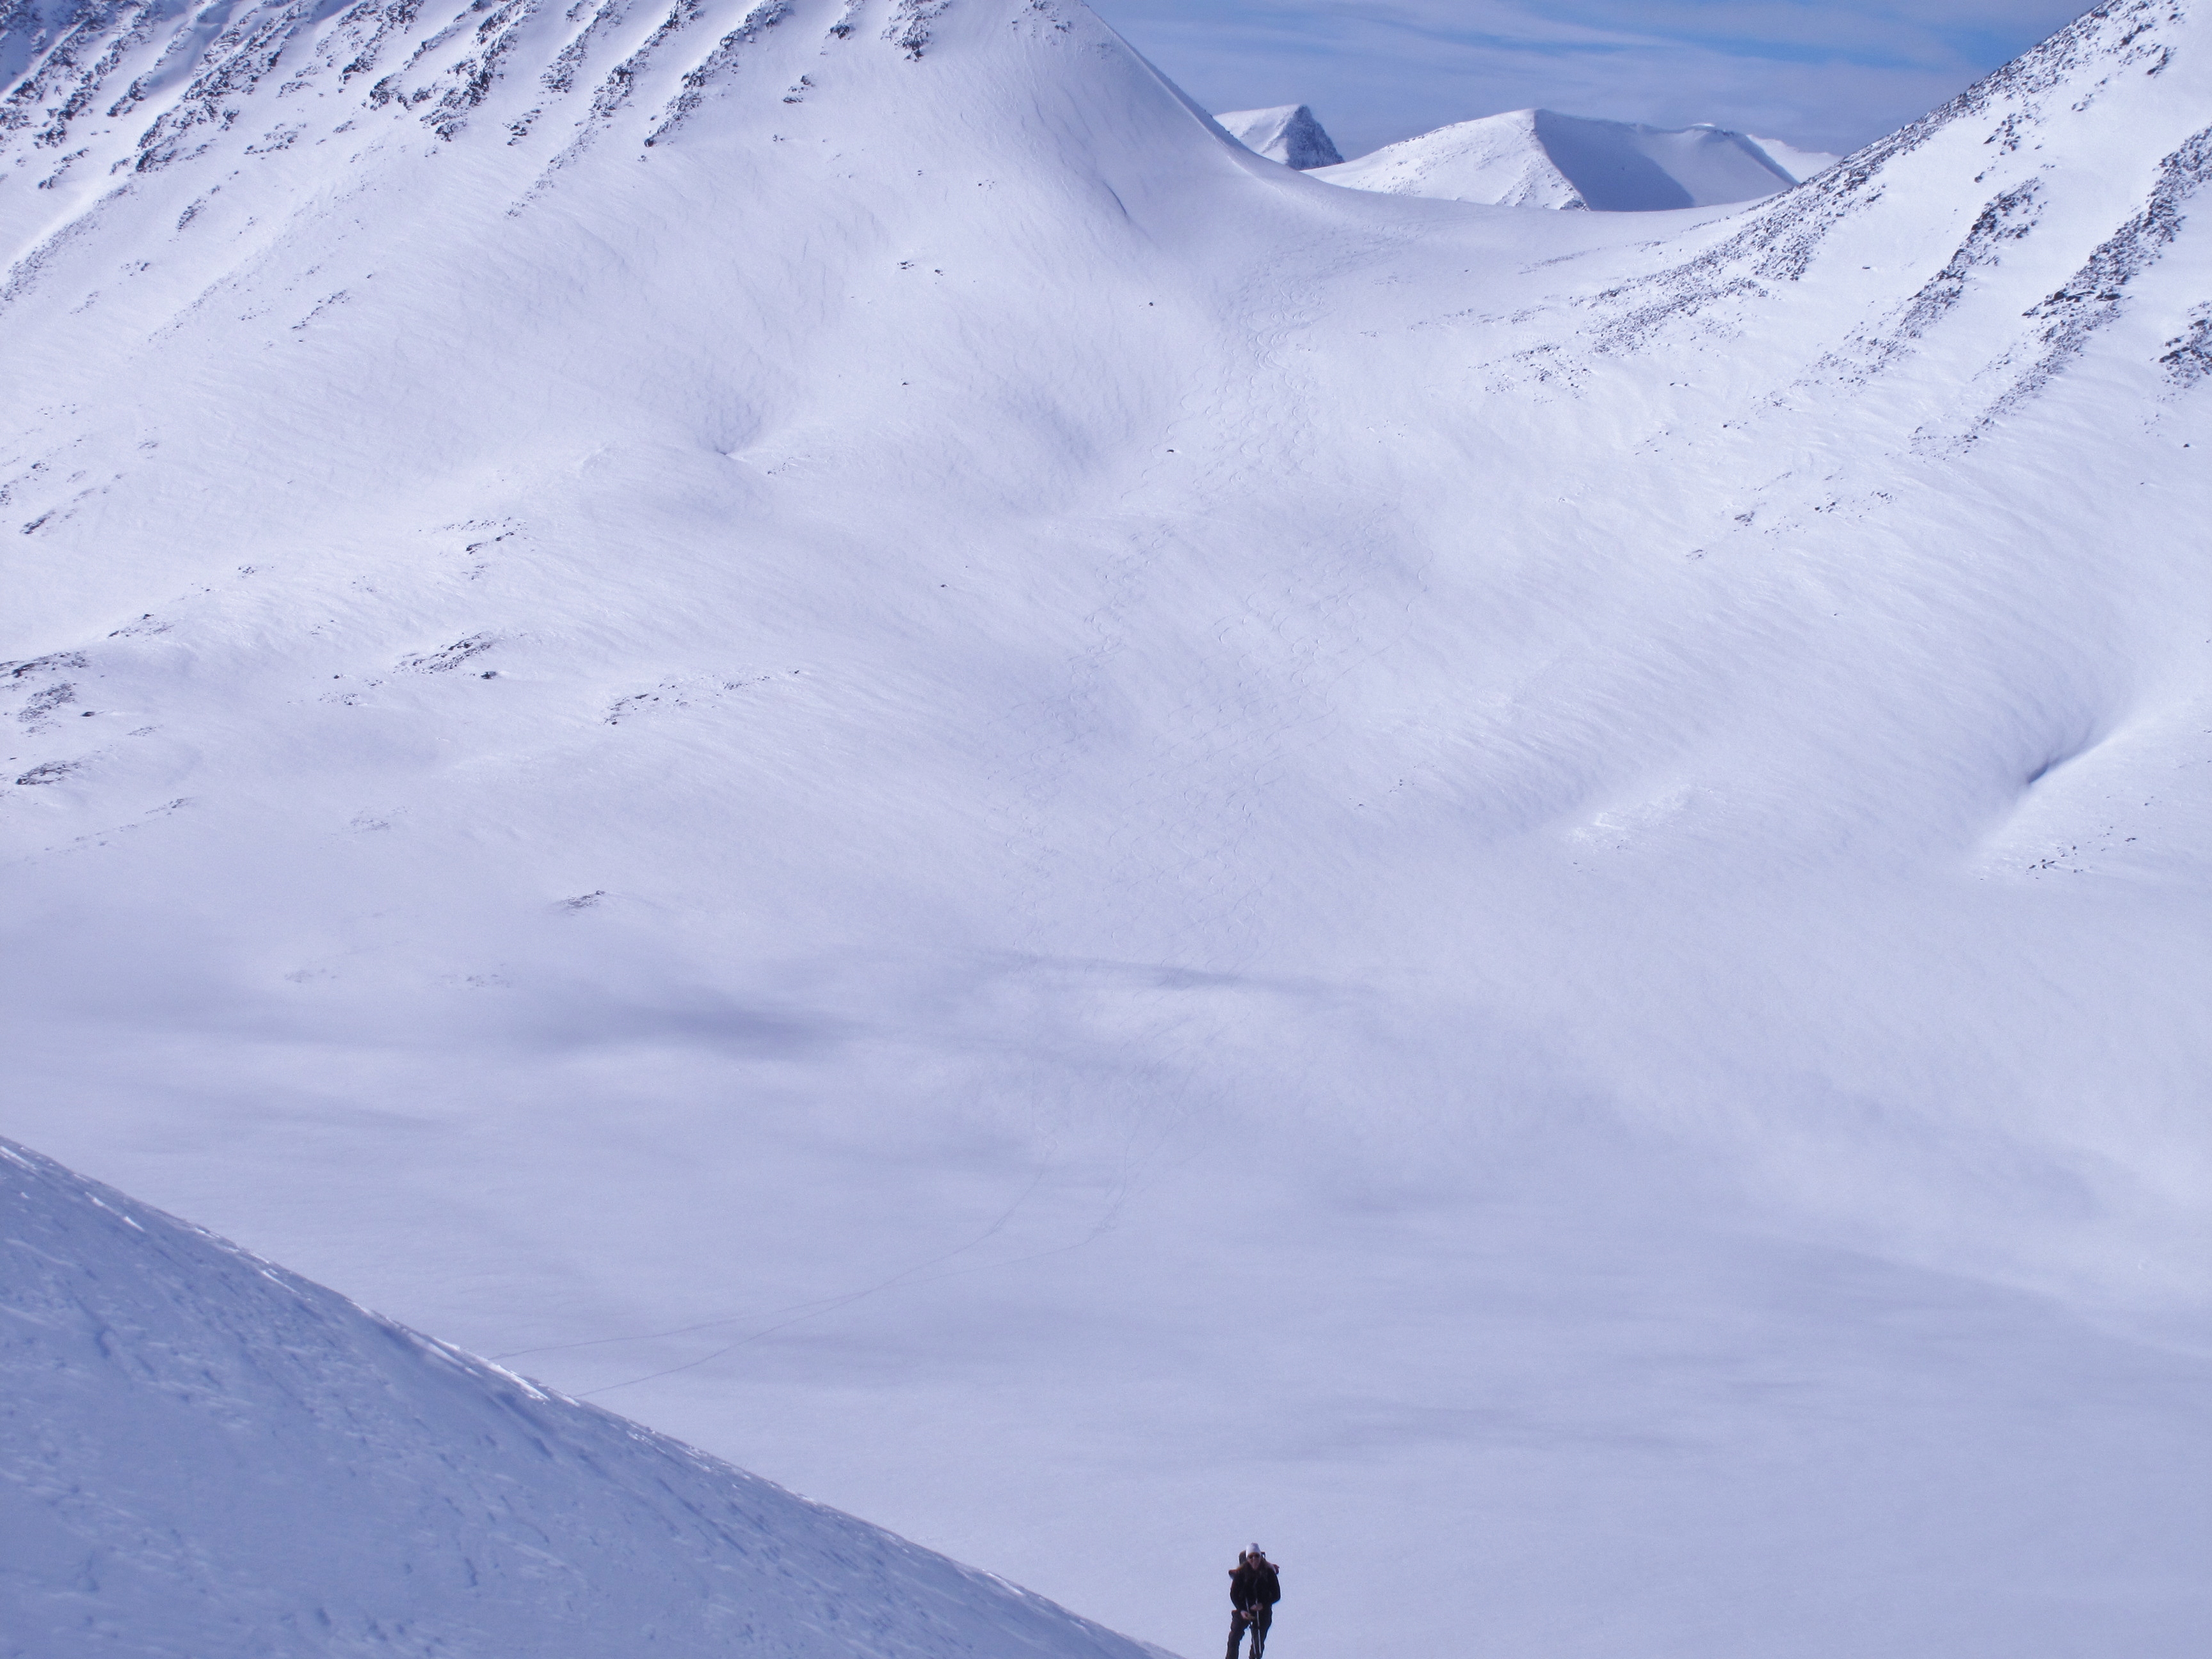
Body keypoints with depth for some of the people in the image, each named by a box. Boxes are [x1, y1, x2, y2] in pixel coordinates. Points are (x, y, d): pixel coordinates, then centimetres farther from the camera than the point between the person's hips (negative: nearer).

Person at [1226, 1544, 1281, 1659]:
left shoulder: (1269, 1572, -9)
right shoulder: (1241, 1573, -10)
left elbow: (1277, 1595, -5)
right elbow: (1234, 1594, -4)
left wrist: (1263, 1605, -21)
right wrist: (1241, 1610, -19)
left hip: (1263, 1610, 0)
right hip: (1243, 1610, 0)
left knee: (1259, 1643, 1)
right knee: (1234, 1638, -10)